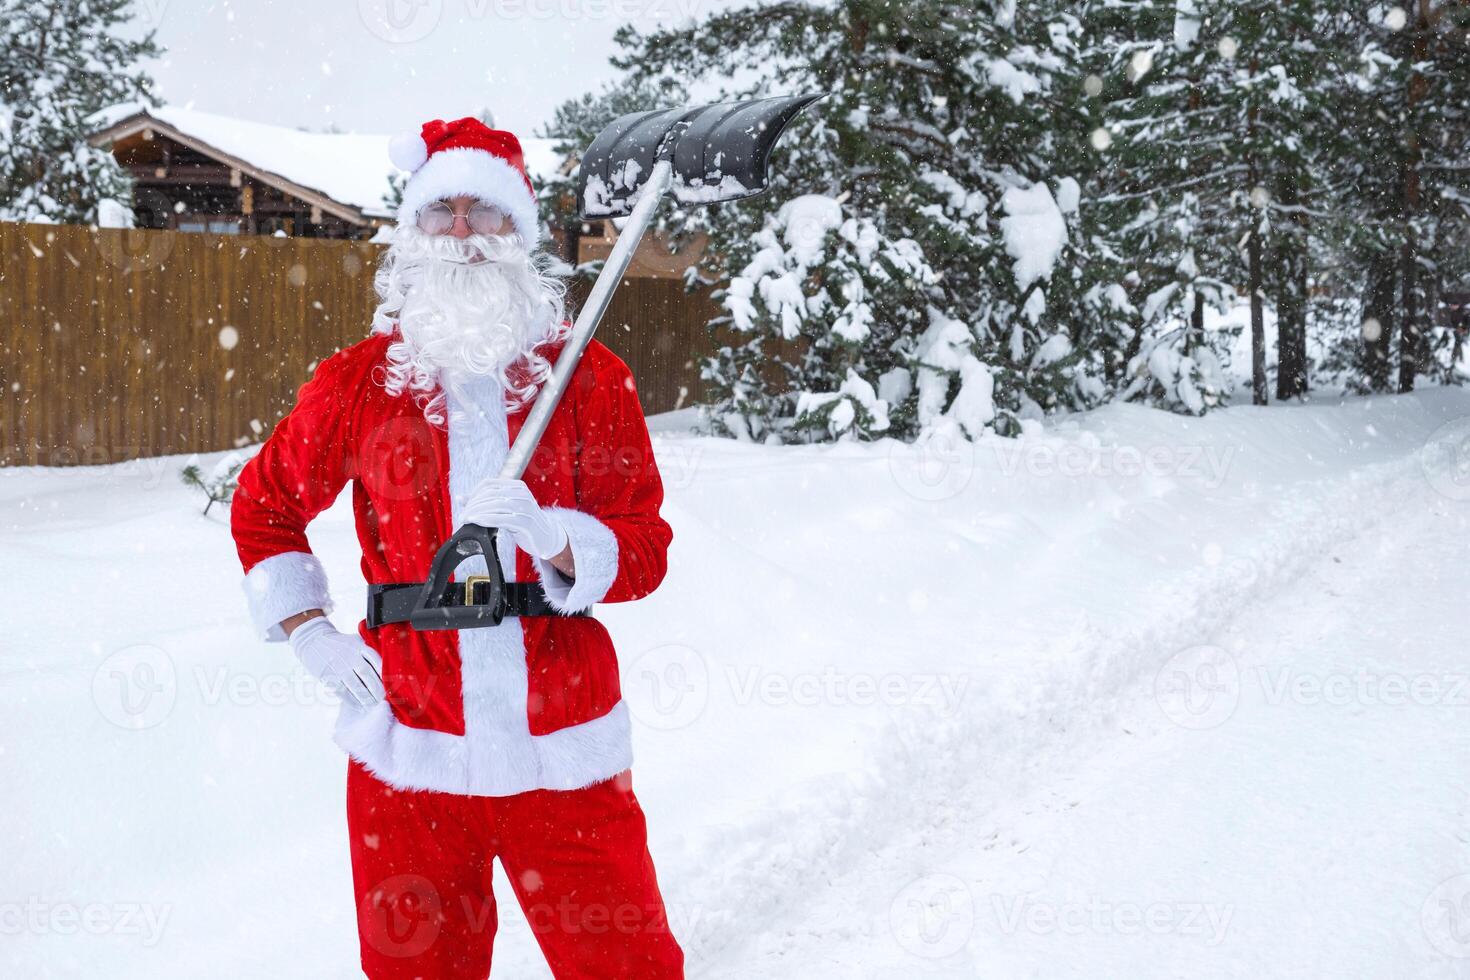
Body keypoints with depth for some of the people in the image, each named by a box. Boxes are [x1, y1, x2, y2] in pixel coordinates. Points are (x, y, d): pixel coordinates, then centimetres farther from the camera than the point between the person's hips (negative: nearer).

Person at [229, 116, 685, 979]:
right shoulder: (358, 381, 5)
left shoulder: (591, 377, 2)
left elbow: (645, 549, -1)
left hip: (566, 753, 0)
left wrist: (550, 536, -20)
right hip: (410, 751, 1)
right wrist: (310, 633, 8)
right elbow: (265, 504, 19)